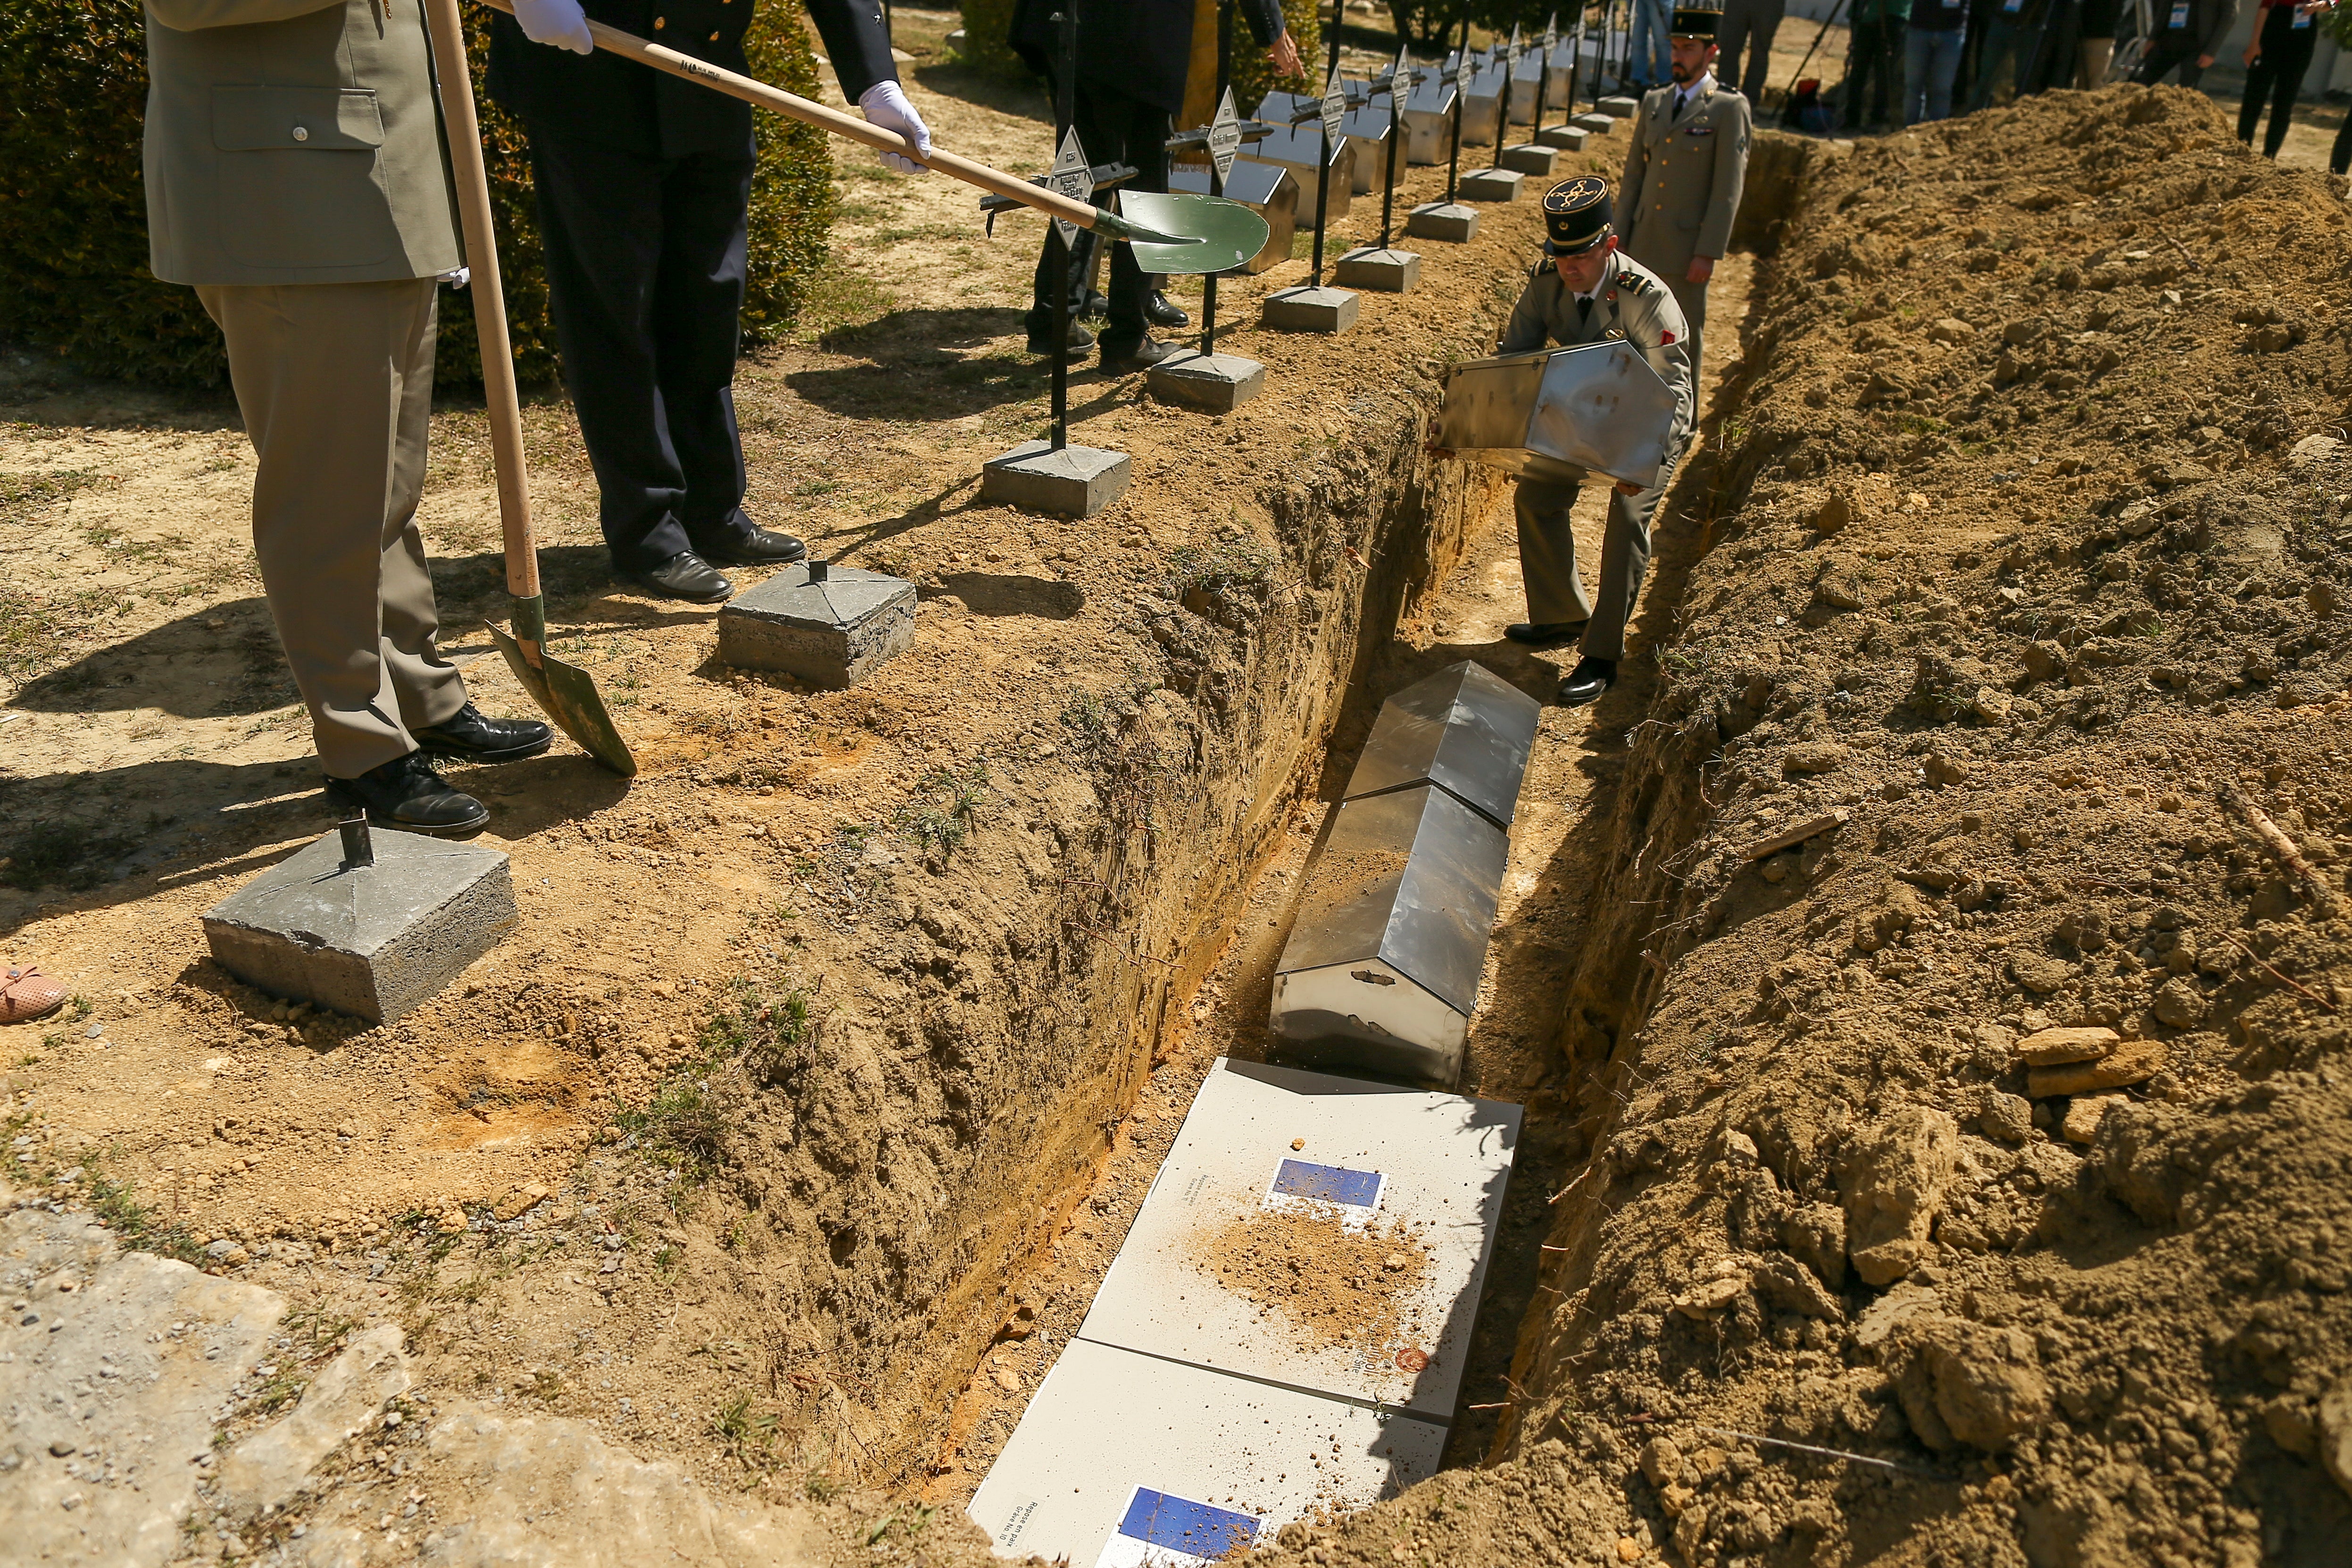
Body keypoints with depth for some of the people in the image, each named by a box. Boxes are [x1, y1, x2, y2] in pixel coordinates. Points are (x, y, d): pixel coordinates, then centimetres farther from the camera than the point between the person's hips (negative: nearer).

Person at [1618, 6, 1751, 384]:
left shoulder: (1729, 109, -5)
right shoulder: (1654, 103, 11)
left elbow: (1729, 188, -10)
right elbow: (1633, 175, 13)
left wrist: (1708, 254, -16)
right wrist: (1618, 238, 7)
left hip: (1687, 249, -5)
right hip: (1642, 244, 5)